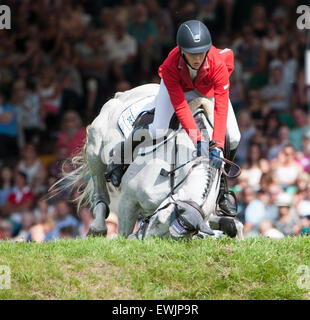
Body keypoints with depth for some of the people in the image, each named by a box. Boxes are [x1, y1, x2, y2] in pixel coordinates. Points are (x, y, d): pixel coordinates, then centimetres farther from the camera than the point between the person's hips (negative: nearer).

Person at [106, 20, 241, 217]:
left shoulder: (217, 63, -41)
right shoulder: (171, 65, -39)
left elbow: (221, 107, -41)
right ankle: (120, 156, 5)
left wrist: (217, 147, -47)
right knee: (158, 130, -24)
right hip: (179, 85, -1)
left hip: (209, 88, 1)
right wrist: (198, 139, -42)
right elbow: (180, 107, -36)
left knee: (233, 138, -13)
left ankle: (222, 188, 10)